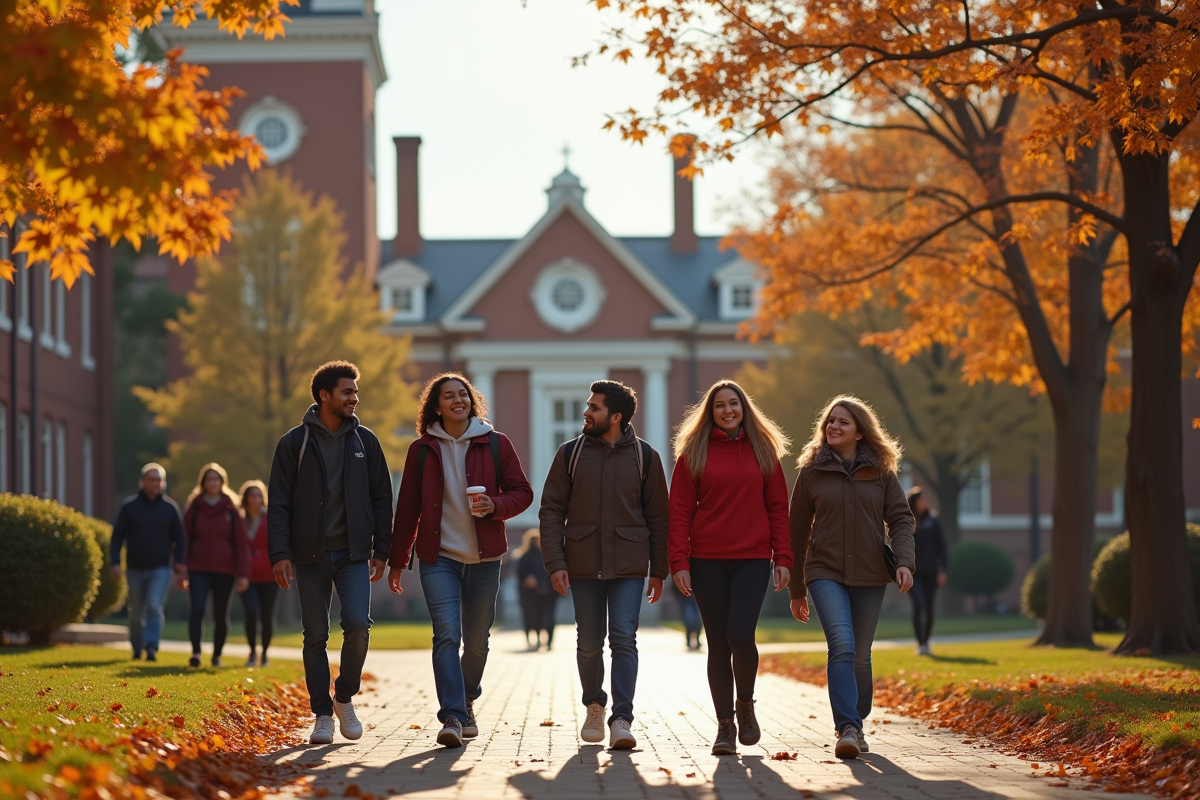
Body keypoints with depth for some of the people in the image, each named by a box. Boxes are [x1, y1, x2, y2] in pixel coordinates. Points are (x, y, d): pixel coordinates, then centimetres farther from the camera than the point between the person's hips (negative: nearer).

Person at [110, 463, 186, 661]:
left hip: (160, 569, -1)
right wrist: (115, 562, -8)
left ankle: (151, 647, -21)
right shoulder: (130, 506, 0)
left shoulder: (170, 507, 3)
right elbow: (117, 536, 1)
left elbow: (178, 538, 8)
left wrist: (180, 563, -3)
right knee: (136, 613, 10)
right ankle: (137, 648, 26)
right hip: (135, 569, 1)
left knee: (154, 607, -17)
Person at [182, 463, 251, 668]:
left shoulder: (231, 509, 4)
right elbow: (186, 539, 7)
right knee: (197, 608, -18)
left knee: (221, 615, 6)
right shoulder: (194, 508, 6)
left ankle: (217, 655, 20)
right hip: (198, 569, 0)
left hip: (224, 570, 0)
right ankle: (196, 652, -22)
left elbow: (241, 543, 2)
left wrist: (243, 573, -5)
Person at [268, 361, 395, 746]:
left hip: (353, 554, 1)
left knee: (357, 623, -15)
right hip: (310, 555, -1)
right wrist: (279, 553, -10)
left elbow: (381, 498, 10)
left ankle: (345, 697, 7)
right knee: (316, 636, 2)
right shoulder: (294, 443, 1)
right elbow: (279, 503, -1)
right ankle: (323, 715, 11)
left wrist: (380, 550, 4)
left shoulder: (365, 441, 7)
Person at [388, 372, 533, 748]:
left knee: (476, 641, 9)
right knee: (446, 635, -15)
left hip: (484, 558, 1)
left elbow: (522, 492, 6)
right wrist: (397, 560, 8)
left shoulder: (496, 444, 3)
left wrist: (495, 505, -15)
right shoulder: (422, 450, 5)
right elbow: (407, 509, 9)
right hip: (438, 558, -1)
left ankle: (467, 704, 32)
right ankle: (452, 717, -19)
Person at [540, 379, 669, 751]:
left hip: (629, 567, -1)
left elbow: (657, 517, 6)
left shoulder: (644, 456, 2)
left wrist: (658, 571, 4)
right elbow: (551, 510, 3)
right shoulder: (571, 453, 4)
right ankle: (594, 706, 30)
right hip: (583, 566, 2)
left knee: (624, 639, -11)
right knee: (589, 644, 8)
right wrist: (555, 562, -6)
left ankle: (622, 720, -13)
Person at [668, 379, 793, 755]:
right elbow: (680, 510, 3)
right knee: (718, 644, 1)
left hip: (753, 559, 0)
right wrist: (679, 562, -6)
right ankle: (725, 725, 11)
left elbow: (778, 508, 8)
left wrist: (783, 558, 0)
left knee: (740, 634, -16)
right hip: (707, 562, 0)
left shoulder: (763, 450, 9)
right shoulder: (693, 452, 6)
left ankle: (745, 704, 10)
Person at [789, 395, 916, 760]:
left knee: (860, 656, 8)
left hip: (869, 577, 2)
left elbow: (900, 519, 5)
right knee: (842, 645, -20)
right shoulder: (812, 472, 4)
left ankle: (855, 723, 26)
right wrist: (796, 590, 11)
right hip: (826, 574, -2)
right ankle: (847, 729, -25)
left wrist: (904, 561, -14)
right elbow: (798, 531, 9)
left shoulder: (881, 472, 7)